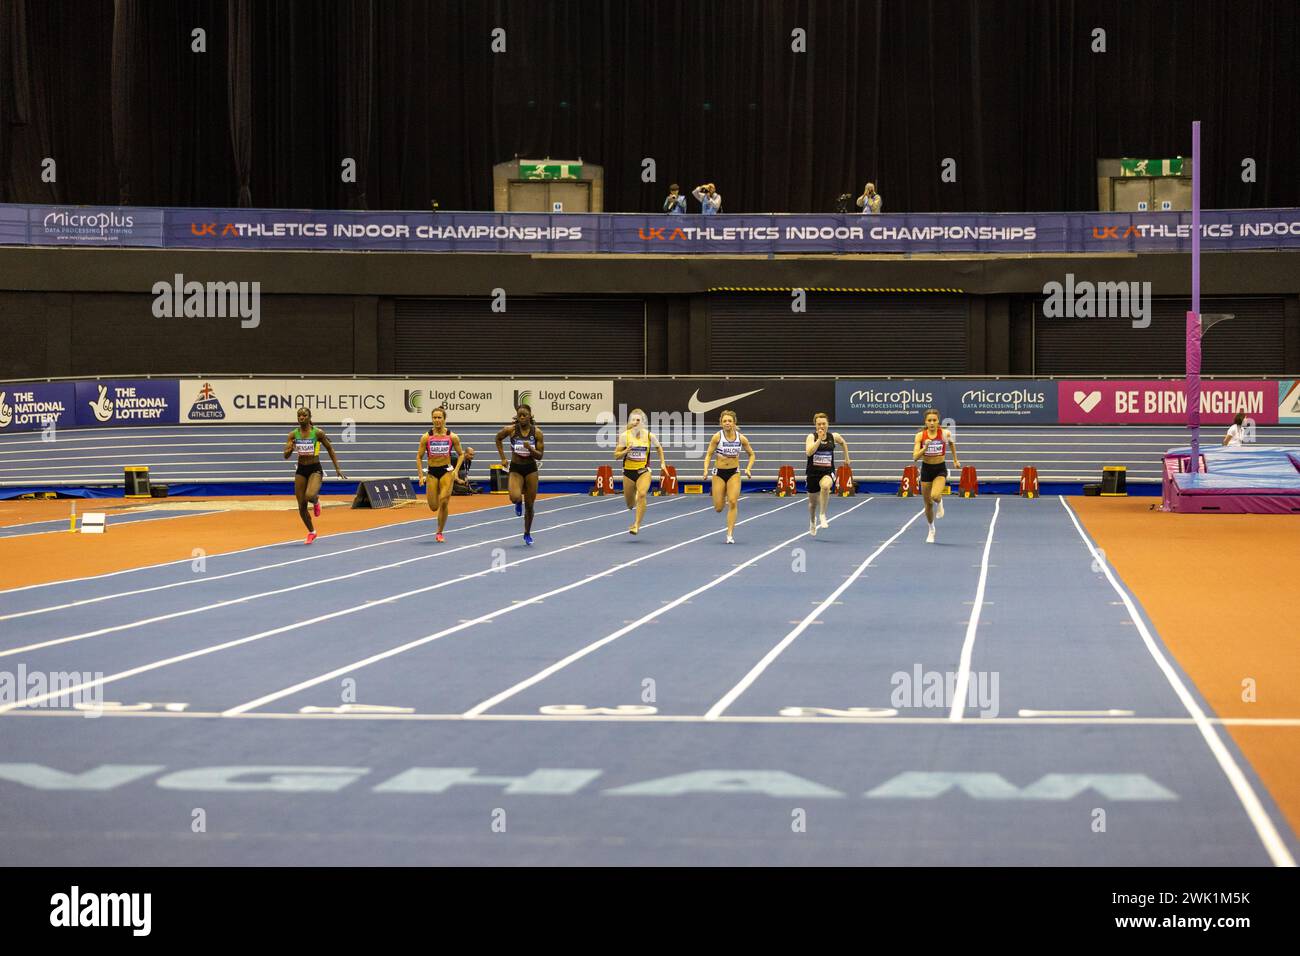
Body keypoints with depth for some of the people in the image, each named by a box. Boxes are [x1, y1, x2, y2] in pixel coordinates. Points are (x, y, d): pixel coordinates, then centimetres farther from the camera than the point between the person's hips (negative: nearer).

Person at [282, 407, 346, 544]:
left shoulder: (318, 433, -8)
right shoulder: (293, 434, -1)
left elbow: (330, 449, 3)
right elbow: (286, 456, -1)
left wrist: (337, 468, 1)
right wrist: (289, 450, -24)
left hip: (315, 470, -3)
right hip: (301, 470, 3)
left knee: (310, 496, -32)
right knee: (301, 506, 3)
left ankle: (316, 501, 8)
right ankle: (311, 532, 27)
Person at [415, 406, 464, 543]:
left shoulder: (452, 437, -3)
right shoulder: (426, 437, -3)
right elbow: (419, 457, 3)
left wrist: (456, 470, -4)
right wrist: (421, 475, -5)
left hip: (446, 471, -1)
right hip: (431, 473, 1)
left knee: (443, 503, -16)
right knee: (434, 507, 2)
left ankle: (440, 533, 0)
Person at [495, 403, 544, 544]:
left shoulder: (537, 432, -8)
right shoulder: (510, 430, -10)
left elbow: (540, 456, -6)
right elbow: (498, 439, 11)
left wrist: (530, 448, -25)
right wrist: (503, 458, 5)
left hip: (531, 469, 1)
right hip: (515, 469, -1)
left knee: (529, 505, 7)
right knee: (515, 498, -27)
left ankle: (527, 534, 29)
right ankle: (519, 503, 13)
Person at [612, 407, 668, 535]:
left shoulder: (649, 435, -4)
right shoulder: (624, 436, -6)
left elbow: (659, 448, 15)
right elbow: (616, 455, -3)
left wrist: (662, 463, 7)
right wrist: (626, 451, -21)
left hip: (644, 471, -1)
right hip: (628, 471, 1)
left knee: (642, 494, -28)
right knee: (630, 505, 11)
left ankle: (637, 525, -22)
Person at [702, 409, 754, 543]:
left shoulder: (741, 438, -5)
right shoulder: (717, 437, -10)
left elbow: (751, 454, 8)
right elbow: (709, 454, -6)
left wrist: (748, 468, -7)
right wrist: (706, 469, -21)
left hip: (734, 473, 0)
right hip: (719, 473, 0)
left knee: (733, 502, -13)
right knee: (718, 508, 1)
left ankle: (730, 534, -6)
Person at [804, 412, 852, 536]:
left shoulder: (834, 436, -1)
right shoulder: (812, 437, -8)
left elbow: (843, 443, 22)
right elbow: (809, 452, -26)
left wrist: (847, 458, 25)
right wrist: (819, 439, -29)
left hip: (828, 472, 0)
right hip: (813, 473, 1)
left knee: (825, 486, -37)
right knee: (813, 501, 14)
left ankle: (823, 515, -23)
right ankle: (812, 521, 47)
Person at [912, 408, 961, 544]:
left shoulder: (945, 433, -11)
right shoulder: (920, 435, -11)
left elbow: (952, 443, 13)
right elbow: (915, 457, -16)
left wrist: (955, 460, 18)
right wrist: (925, 447, -32)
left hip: (940, 469, -2)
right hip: (926, 469, 2)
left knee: (935, 496, -28)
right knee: (928, 503, 9)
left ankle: (939, 502, 11)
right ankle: (931, 530, 31)